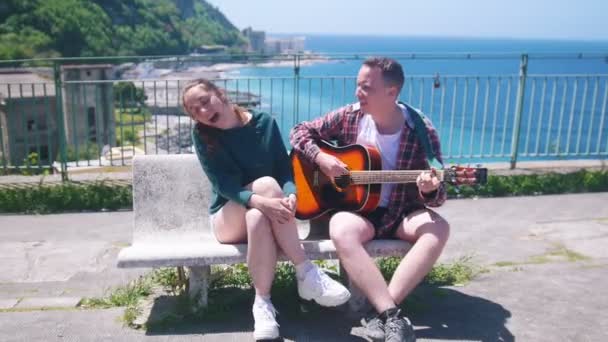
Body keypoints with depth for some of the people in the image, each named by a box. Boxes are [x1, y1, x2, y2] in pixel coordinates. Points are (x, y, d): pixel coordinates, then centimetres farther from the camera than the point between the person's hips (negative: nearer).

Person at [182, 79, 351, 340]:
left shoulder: (264, 122, -4)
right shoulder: (202, 135, -8)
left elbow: (285, 169, -7)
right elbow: (223, 185, -19)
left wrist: (290, 195, -30)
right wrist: (260, 201, -38)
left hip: (264, 213, 2)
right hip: (228, 220, -1)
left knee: (258, 219, -37)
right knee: (266, 184, -33)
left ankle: (262, 302, -28)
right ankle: (306, 273, -32)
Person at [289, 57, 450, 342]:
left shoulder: (421, 130, -10)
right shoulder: (349, 116, -4)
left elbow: (437, 195, -9)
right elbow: (300, 131, 5)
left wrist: (428, 190, -34)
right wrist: (321, 158, -15)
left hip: (400, 212, 0)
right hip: (355, 208, 0)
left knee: (438, 228, -30)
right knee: (342, 232, -34)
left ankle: (381, 313, -31)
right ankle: (393, 315, -33)